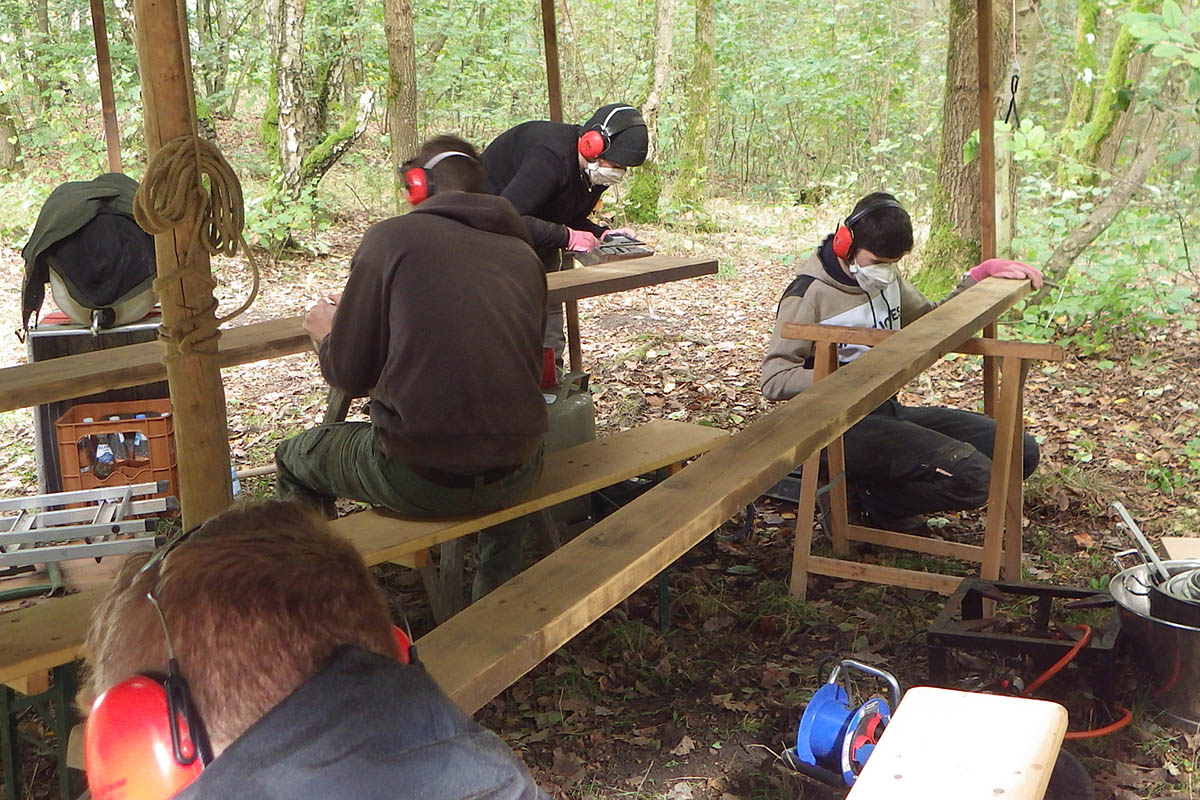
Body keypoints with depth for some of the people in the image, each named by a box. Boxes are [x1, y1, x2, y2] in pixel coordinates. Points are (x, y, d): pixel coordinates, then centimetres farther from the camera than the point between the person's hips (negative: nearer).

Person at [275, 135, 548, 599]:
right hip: (516, 481, 5)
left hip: (418, 481, -4)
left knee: (296, 459, 23)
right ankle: (497, 599, 47)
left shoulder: (392, 237, -3)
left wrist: (327, 334, 23)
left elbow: (349, 374, -1)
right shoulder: (523, 253, 9)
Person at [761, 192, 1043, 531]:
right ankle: (869, 497, -2)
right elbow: (774, 380, -16)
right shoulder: (810, 293, -11)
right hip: (842, 427, -9)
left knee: (1021, 452, 1)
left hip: (887, 411, 9)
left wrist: (979, 277, 13)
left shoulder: (887, 278, 12)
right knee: (971, 475, -25)